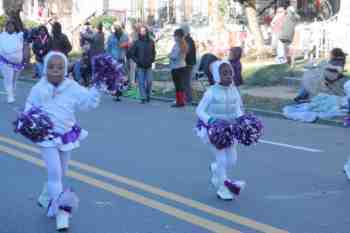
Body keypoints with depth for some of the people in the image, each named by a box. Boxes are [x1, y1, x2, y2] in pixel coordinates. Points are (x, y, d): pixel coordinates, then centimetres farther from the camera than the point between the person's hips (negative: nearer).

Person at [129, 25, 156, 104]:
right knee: (141, 82, -2)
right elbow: (131, 53, 2)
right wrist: (137, 60, -6)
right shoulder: (137, 43, -1)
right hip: (140, 67, -1)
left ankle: (148, 96, 19)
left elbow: (153, 52, 16)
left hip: (149, 66, 1)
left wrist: (152, 59, 3)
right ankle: (143, 98, 3)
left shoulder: (151, 42, 5)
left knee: (149, 82, -1)